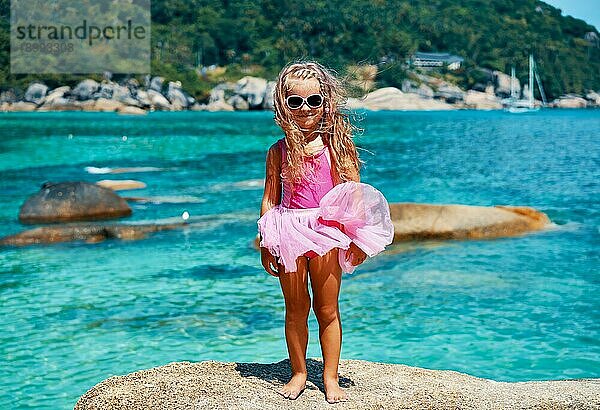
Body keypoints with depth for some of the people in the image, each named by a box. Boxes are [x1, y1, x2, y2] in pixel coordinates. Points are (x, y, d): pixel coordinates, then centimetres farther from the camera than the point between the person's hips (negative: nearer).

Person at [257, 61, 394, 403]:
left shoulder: (337, 144, 0)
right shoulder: (279, 151, 3)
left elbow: (355, 191, 1)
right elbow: (270, 198, 5)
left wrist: (358, 237, -4)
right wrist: (266, 245, 3)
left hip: (327, 233, -1)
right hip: (290, 233, 1)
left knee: (327, 309, 7)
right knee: (296, 309, 9)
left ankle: (330, 377, 18)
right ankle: (299, 374, 23)